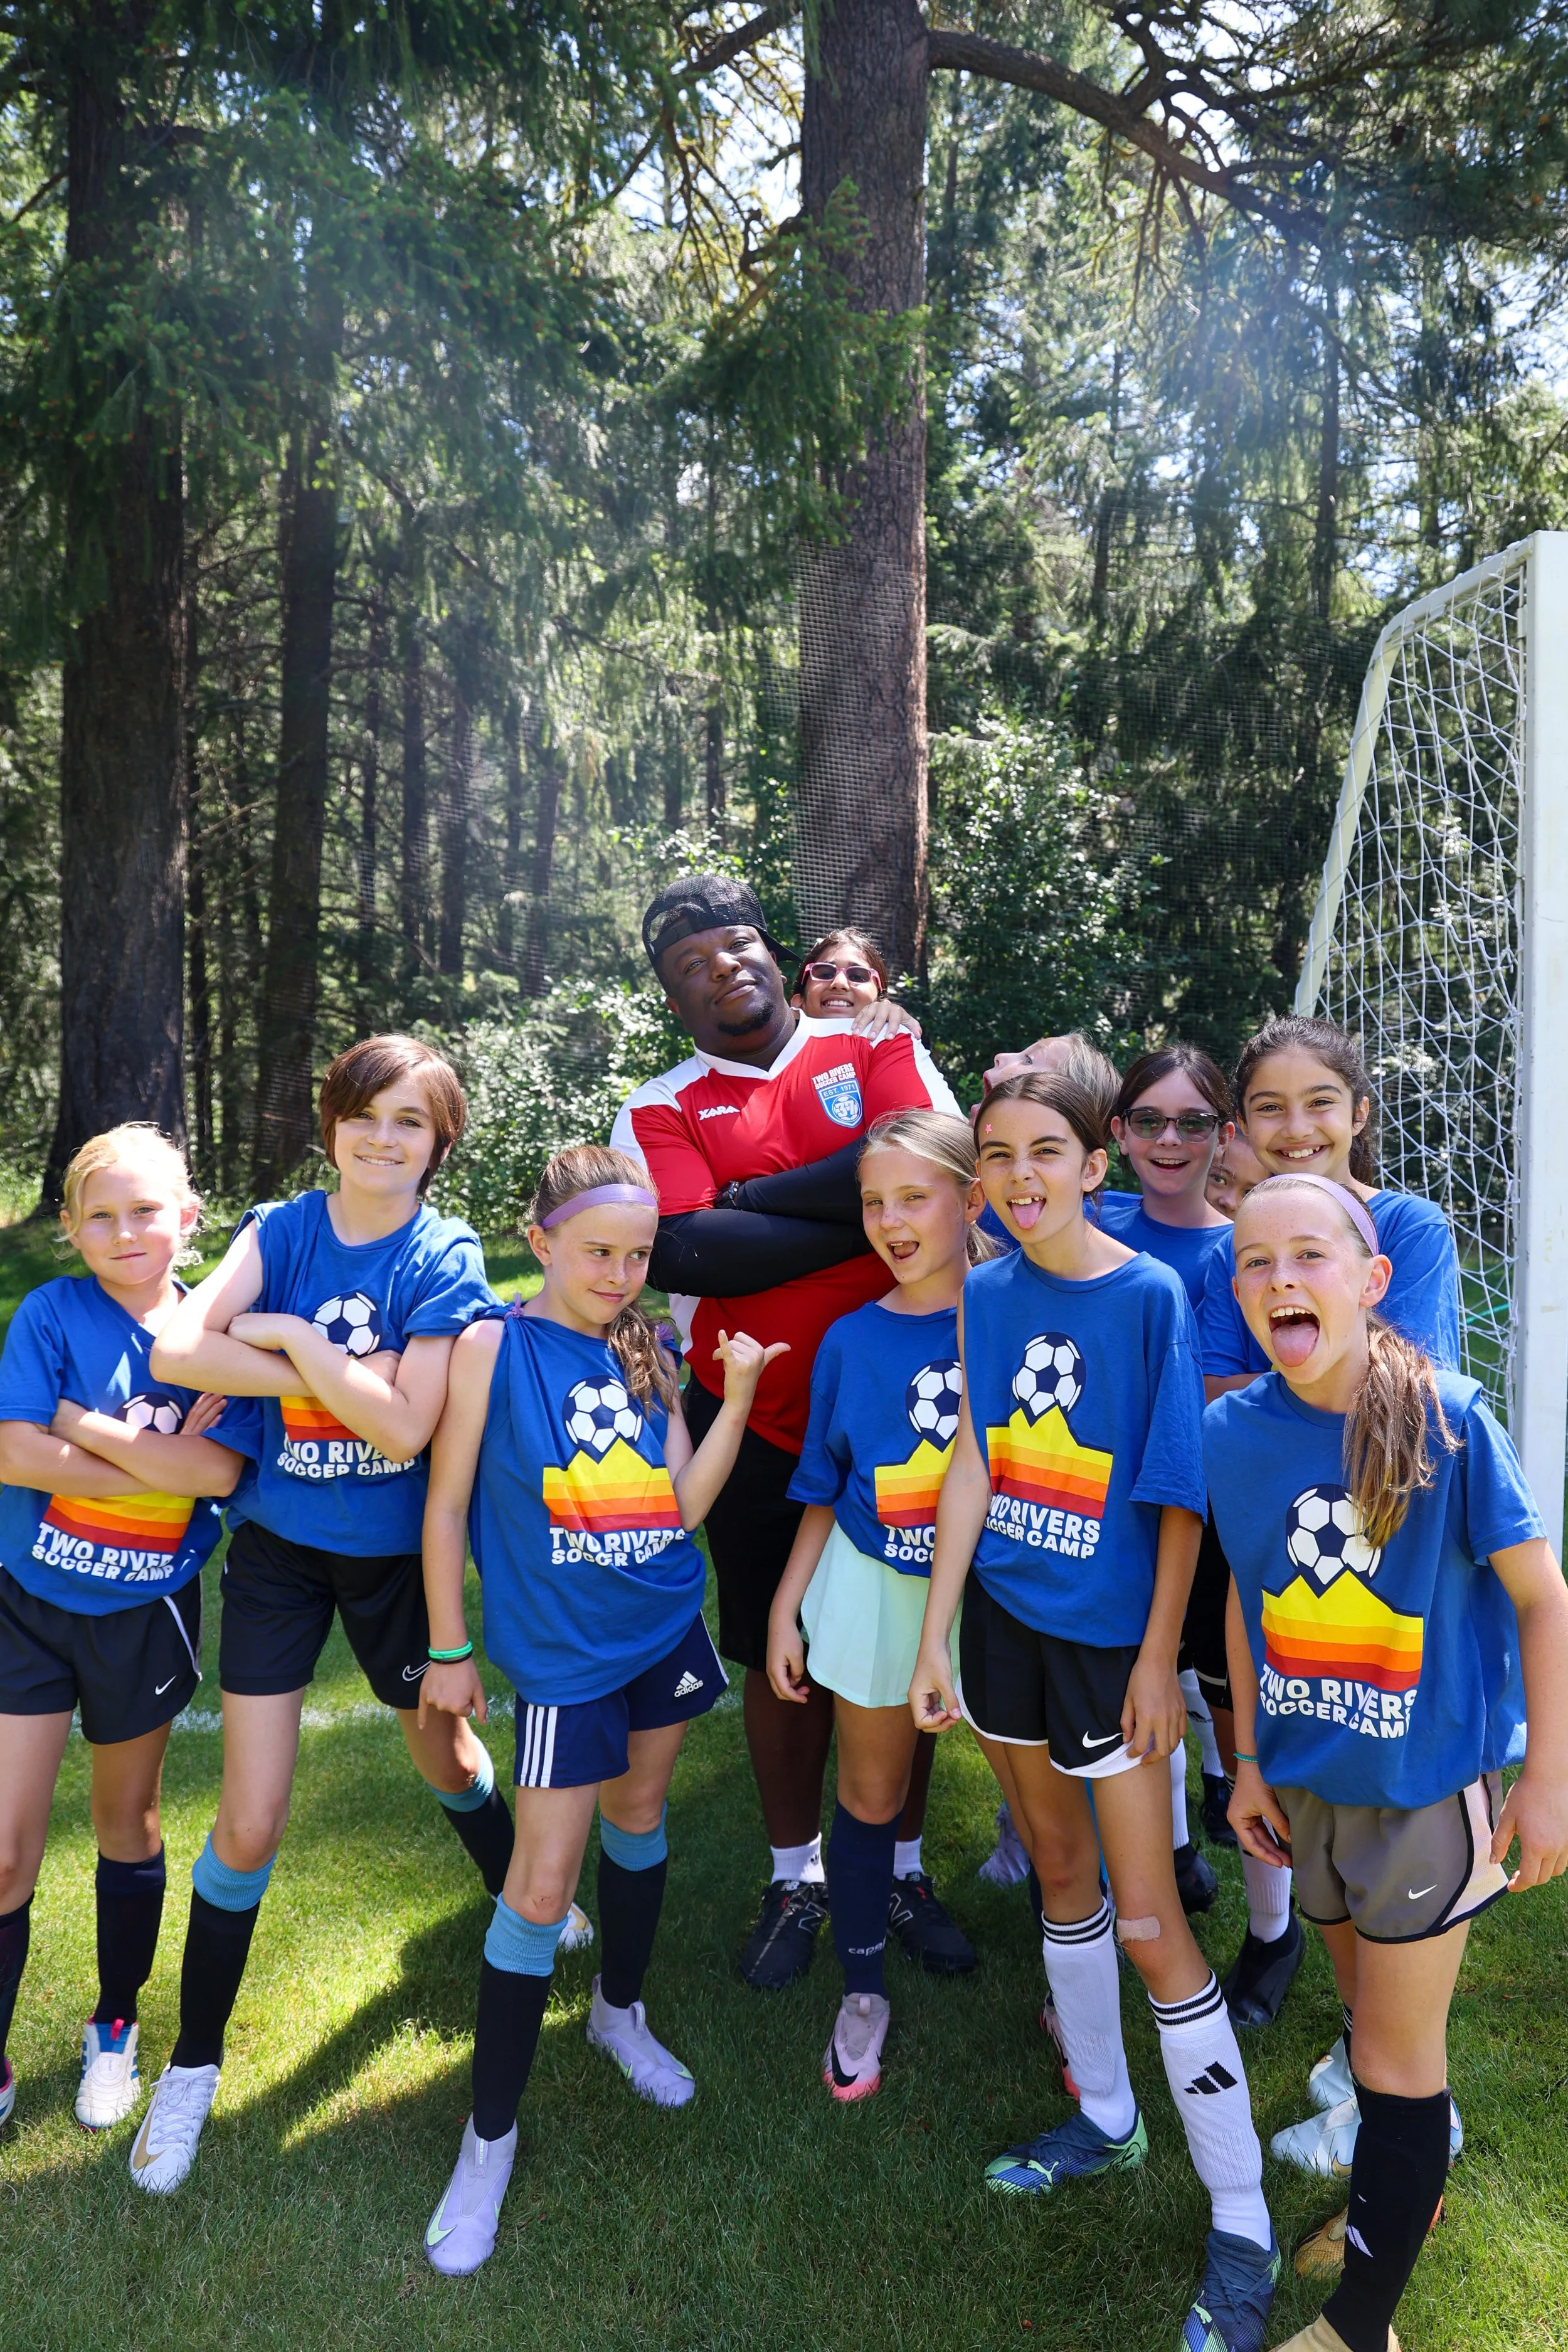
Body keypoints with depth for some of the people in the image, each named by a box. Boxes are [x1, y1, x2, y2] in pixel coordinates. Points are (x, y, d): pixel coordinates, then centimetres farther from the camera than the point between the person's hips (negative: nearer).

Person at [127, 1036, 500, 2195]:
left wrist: (289, 1338, -22)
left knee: (444, 1749, 22)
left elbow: (405, 1425, -23)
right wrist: (342, 1376, -26)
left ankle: (525, 1905, 53)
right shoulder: (283, 1230, -8)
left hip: (395, 1552, 0)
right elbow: (176, 1349, -24)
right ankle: (194, 2063, 24)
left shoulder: (447, 1260, -13)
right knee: (250, 1825, 2)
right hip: (278, 1546, 1)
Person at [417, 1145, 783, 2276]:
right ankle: (491, 2132, 15)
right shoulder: (494, 1343, -13)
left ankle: (621, 2012, 46)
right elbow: (447, 1503, -8)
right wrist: (450, 1651, -6)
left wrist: (739, 1397, -14)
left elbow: (685, 1505, -4)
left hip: (665, 1630, 5)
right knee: (540, 1892, -3)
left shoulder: (646, 1353, 1)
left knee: (639, 1818, 21)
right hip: (561, 1653, -5)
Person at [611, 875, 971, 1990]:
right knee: (780, 1657, 13)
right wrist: (866, 1218, -16)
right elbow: (680, 1252, -18)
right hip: (756, 1426, 0)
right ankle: (797, 1878, 34)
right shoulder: (660, 1111, -1)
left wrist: (756, 1198, -17)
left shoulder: (874, 1043, 0)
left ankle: (899, 1866, 34)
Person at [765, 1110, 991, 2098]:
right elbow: (826, 1495, 7)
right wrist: (786, 1608, 5)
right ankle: (864, 1991, 35)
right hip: (877, 1594, 2)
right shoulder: (852, 1341, -1)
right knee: (871, 1797, 14)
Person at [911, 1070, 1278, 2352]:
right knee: (1061, 1868, 19)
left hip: (1111, 1633, -5)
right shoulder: (985, 1296, 0)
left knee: (1151, 1924, -2)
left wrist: (1157, 1660, -12)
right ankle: (1105, 2116, 40)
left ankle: (1244, 2233, 13)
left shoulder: (1153, 1294, -14)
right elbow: (971, 1468, 1)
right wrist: (935, 1639, -1)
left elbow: (1183, 1498, -11)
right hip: (1005, 1617, 5)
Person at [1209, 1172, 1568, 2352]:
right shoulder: (1233, 1431, -10)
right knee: (1364, 2012, 23)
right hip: (1309, 1780, 4)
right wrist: (1250, 1762, 8)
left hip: (1429, 1780, -4)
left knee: (1397, 2051, 9)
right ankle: (1395, 2198, 49)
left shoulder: (1449, 1418, -21)